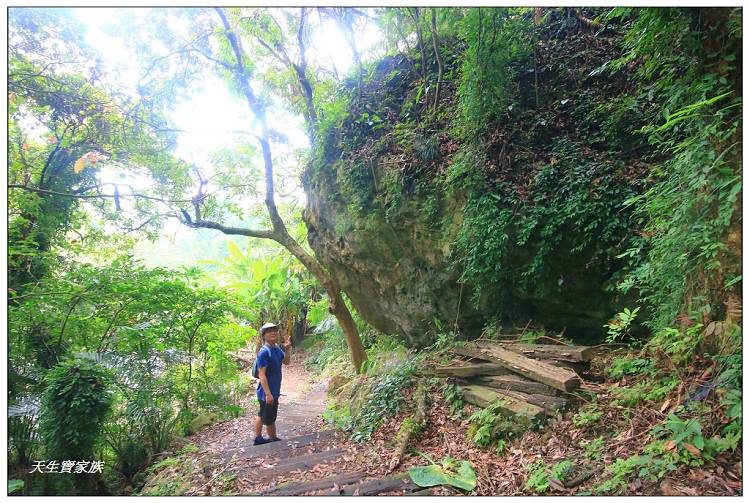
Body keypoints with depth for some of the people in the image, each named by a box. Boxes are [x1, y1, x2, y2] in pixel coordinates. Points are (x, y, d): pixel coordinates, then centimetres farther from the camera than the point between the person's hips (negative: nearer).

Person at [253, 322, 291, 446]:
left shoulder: (276, 348, 3)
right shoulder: (264, 352, -23)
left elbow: (286, 362, 13)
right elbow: (261, 375, -24)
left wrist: (287, 349, -5)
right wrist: (268, 394, -25)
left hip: (273, 390, 9)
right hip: (268, 392, -9)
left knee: (262, 415, 22)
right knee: (270, 419, 9)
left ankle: (258, 439, 36)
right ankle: (274, 440, 24)